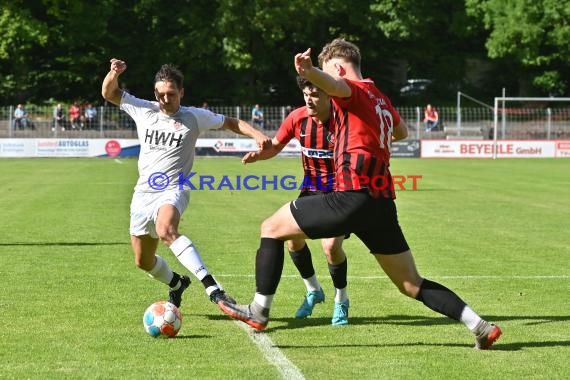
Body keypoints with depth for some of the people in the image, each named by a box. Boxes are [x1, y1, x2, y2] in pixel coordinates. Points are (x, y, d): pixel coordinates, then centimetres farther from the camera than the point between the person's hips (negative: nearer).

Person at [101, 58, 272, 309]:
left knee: (166, 230, -39)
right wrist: (114, 74, -12)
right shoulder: (144, 110, 7)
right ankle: (177, 284, 46)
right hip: (143, 193, 5)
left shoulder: (193, 117, 1)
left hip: (172, 191, -5)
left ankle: (212, 288, -47)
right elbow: (109, 93, 9)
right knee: (143, 261, 14)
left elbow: (232, 123, 10)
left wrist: (256, 134, -7)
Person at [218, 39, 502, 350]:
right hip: (383, 204, 8)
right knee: (412, 285, 15)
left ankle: (259, 311, 9)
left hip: (353, 196, -8)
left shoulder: (354, 90, 0)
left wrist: (310, 72, -49)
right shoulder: (382, 100, 23)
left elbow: (334, 85, -28)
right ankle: (481, 326, 7)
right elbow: (401, 132, 45)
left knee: (272, 228, 7)